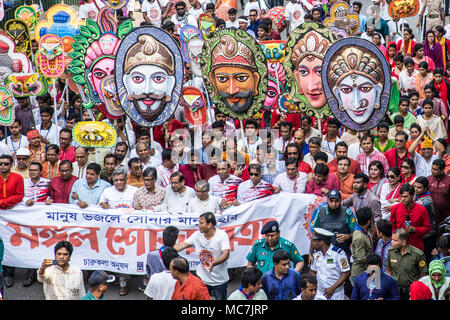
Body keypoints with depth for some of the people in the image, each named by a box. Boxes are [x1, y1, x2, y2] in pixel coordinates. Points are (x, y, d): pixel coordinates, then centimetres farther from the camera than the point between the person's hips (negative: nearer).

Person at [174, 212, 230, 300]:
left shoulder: (222, 235, -17)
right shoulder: (198, 234, -4)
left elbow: (226, 254, -27)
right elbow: (182, 245, -1)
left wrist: (213, 263, -44)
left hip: (219, 280, -4)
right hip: (203, 278, 4)